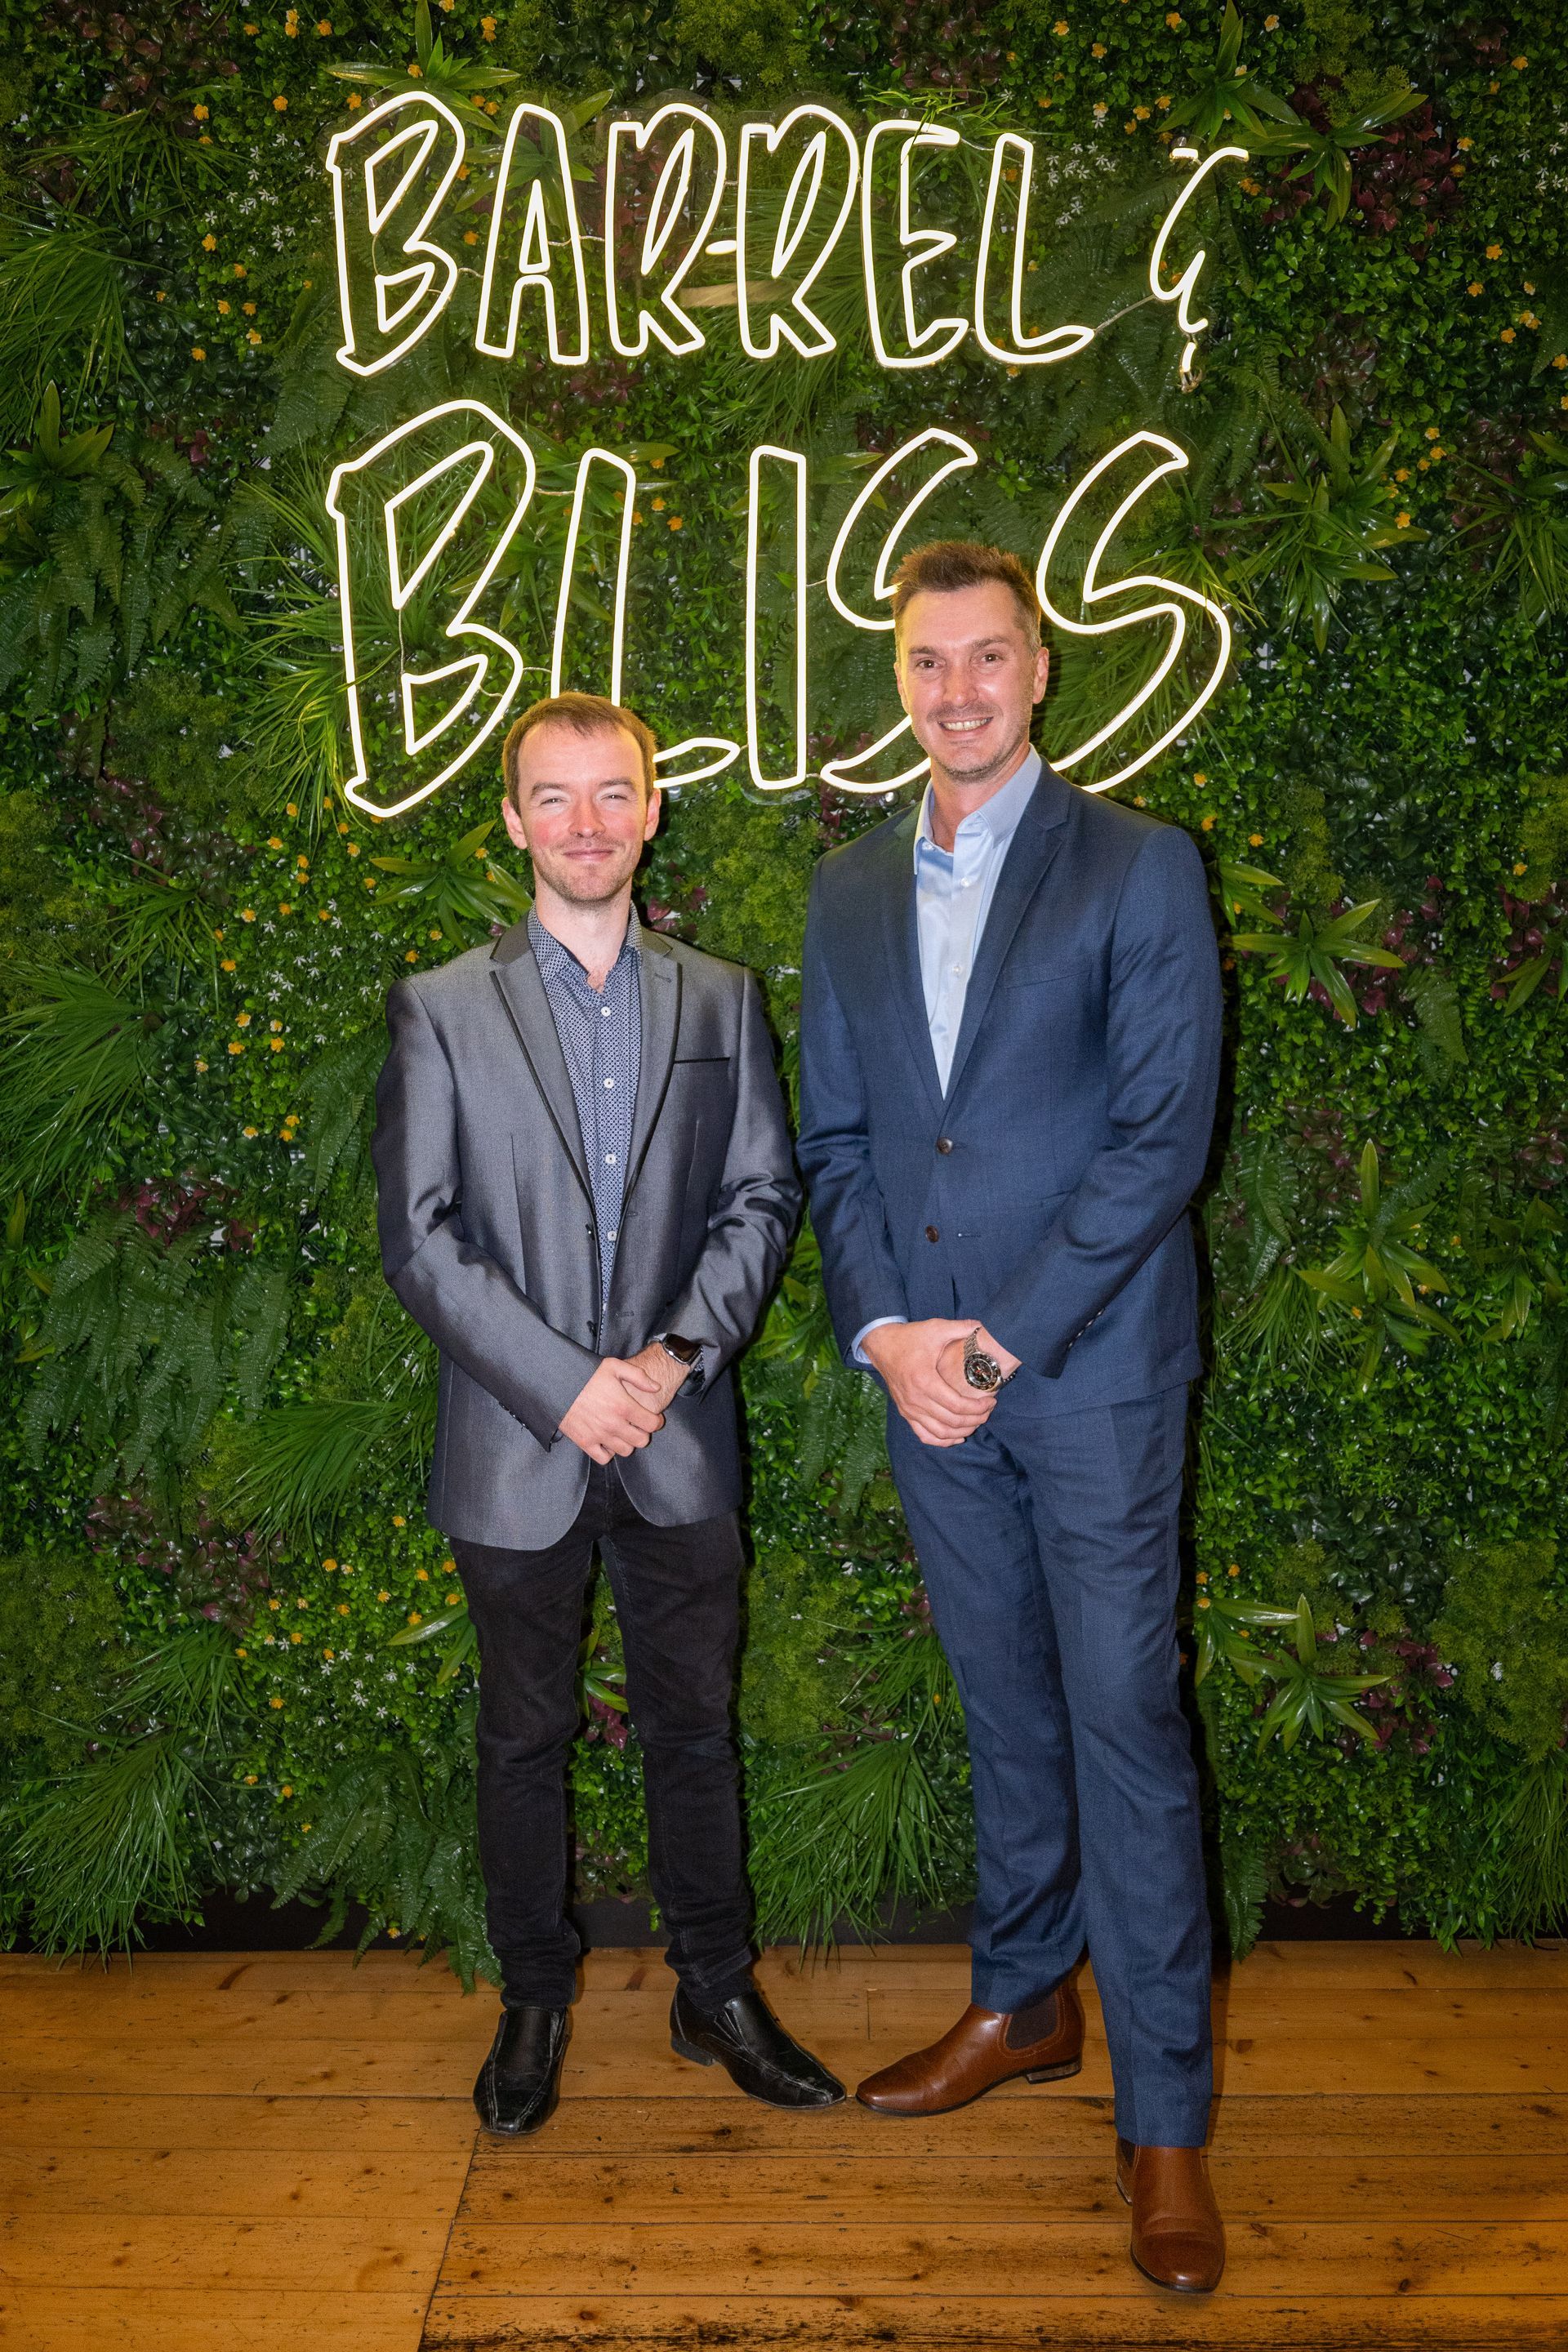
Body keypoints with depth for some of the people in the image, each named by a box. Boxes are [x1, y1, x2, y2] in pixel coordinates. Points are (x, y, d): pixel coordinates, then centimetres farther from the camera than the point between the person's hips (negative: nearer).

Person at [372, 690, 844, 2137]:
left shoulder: (721, 1000, 5)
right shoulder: (440, 1011, -2)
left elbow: (763, 1198, 4)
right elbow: (421, 1239, -7)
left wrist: (681, 1350, -11)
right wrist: (564, 1384, -14)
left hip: (680, 1439, 2)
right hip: (516, 1445, -1)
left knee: (694, 1723, 13)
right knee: (527, 1736, 13)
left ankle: (717, 1992, 31)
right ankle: (535, 2000, 32)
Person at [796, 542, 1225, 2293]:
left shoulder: (1139, 866, -4)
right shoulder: (850, 889, 11)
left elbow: (1163, 1130, -11)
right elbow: (835, 1140, 9)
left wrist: (1004, 1338, -15)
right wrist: (885, 1331, -6)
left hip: (1092, 1364, -4)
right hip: (927, 1367, 5)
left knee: (1124, 1721, 1)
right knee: (1004, 1709, 17)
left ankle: (1163, 2115, 16)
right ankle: (1023, 2006, 36)